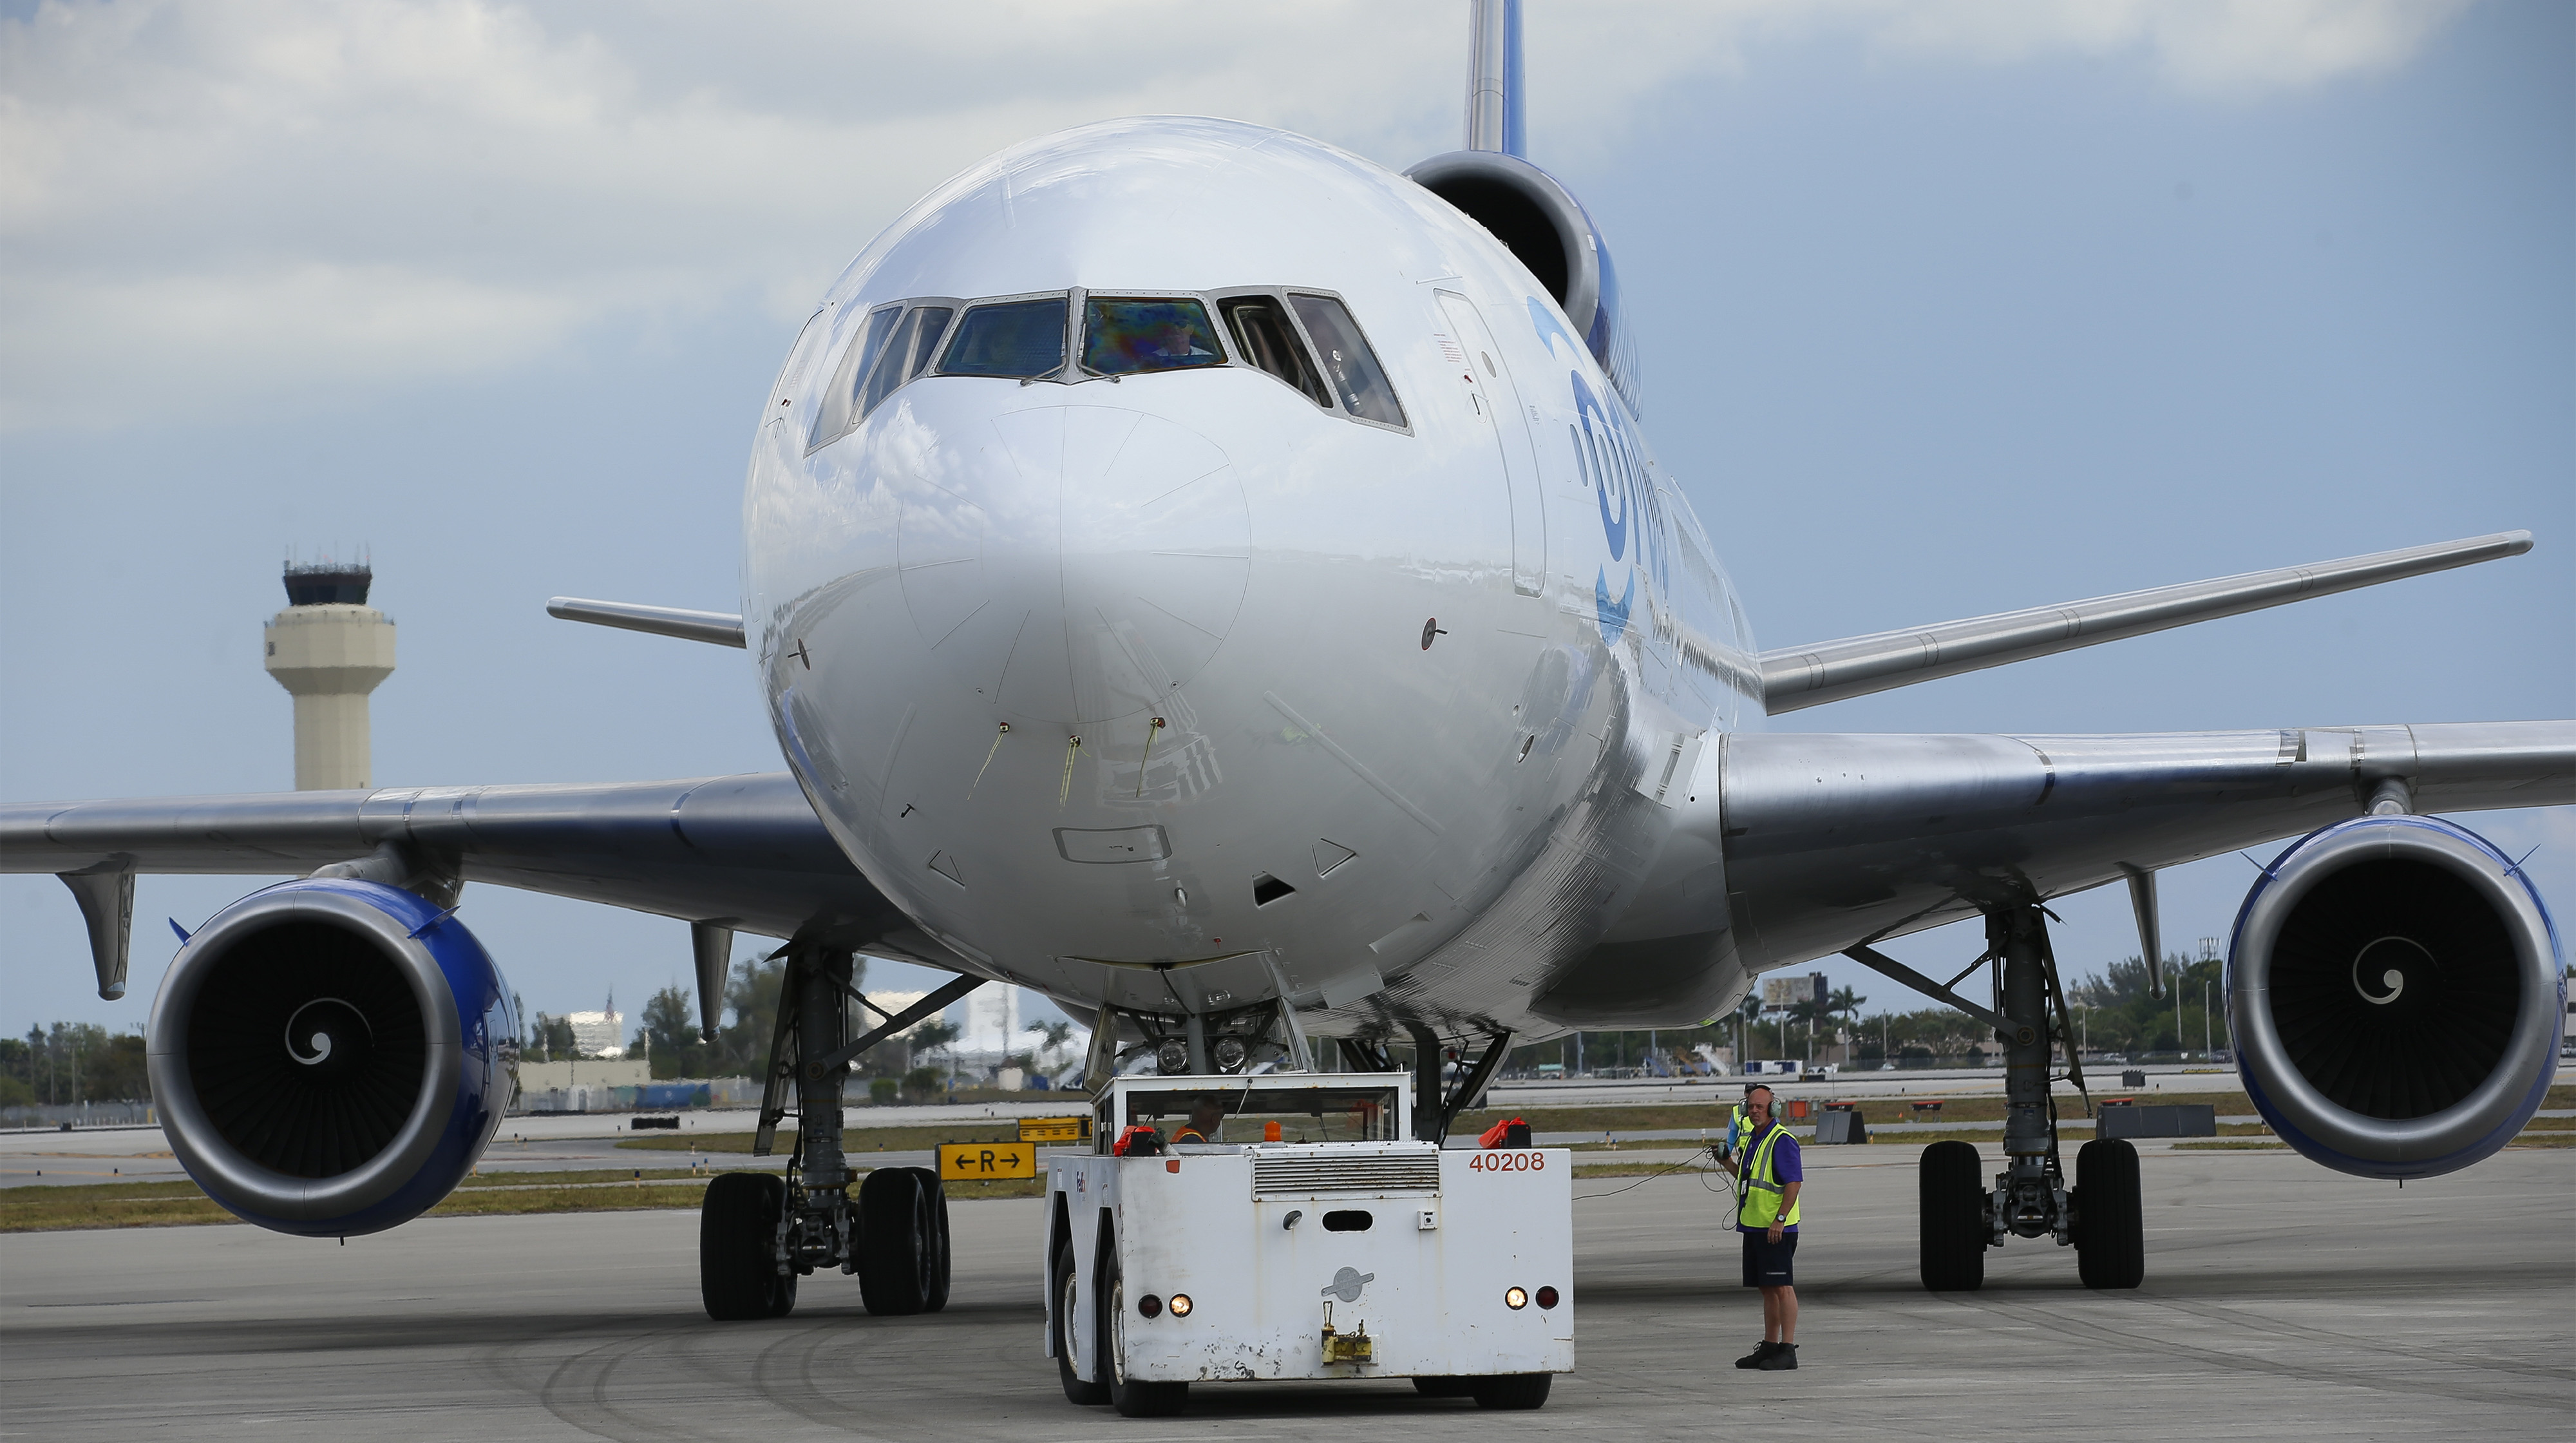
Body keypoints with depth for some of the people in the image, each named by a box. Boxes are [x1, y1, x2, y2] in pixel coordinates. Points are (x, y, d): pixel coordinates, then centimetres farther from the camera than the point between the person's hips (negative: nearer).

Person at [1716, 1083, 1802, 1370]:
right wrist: (1728, 1162, 13)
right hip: (1754, 1225, 9)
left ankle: (1787, 1350, -9)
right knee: (1767, 1289, 14)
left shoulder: (1782, 1140, -13)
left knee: (1781, 1286, -8)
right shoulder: (1750, 1139, 16)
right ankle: (1769, 1347, 20)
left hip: (1777, 1229, -9)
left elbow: (1794, 1182, -19)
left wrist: (1780, 1219, -24)